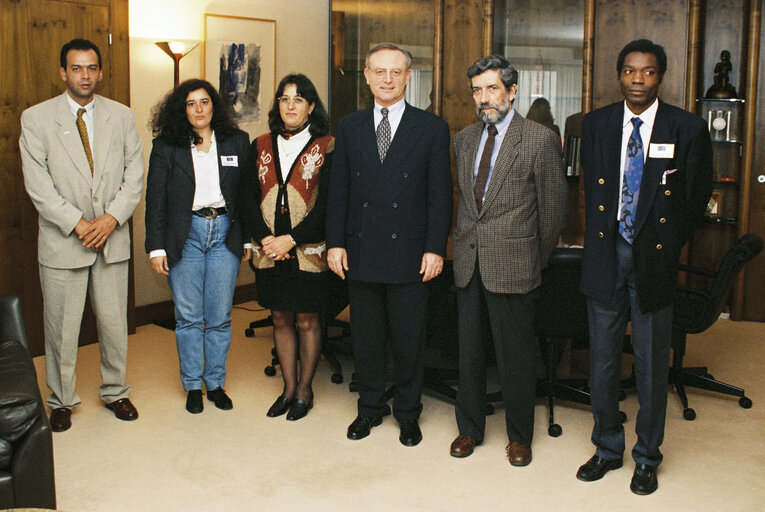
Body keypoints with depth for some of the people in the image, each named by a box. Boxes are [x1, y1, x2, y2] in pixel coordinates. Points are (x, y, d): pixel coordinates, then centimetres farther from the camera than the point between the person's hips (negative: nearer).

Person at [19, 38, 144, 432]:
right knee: (61, 327, 6)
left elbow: (135, 173, 3)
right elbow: (37, 183, -8)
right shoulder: (36, 118, -2)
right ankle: (62, 400, 25)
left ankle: (114, 391, 30)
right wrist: (77, 223, -14)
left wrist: (112, 216, -11)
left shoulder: (121, 116, 7)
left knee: (115, 323, 11)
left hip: (112, 239, 2)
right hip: (62, 241, -2)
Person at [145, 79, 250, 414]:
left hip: (225, 234, 1)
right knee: (188, 317, 5)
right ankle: (192, 386, 19)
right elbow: (155, 199, 2)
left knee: (220, 317, 5)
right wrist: (156, 246, -3)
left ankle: (216, 383, 20)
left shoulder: (237, 142, 6)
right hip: (184, 236, -1)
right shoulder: (166, 146, 3)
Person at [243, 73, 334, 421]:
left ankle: (304, 390, 20)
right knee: (280, 320, 11)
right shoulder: (260, 147, 9)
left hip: (308, 250, -4)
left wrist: (291, 239, -15)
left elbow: (326, 203, -10)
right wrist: (264, 238, -10)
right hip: (270, 250, 4)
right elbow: (250, 197, 5)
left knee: (307, 321, 5)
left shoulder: (326, 147, -3)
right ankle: (288, 388, 24)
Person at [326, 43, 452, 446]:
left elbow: (440, 194, -2)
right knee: (365, 337, 13)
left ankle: (408, 412, 26)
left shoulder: (432, 128, 0)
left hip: (410, 254, -2)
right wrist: (335, 242, 0)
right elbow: (338, 189, 7)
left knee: (409, 339, 8)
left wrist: (435, 248, -8)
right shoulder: (349, 127, 8)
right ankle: (370, 407, 31)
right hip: (361, 253, 2)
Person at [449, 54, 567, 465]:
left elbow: (553, 208, -2)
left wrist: (536, 261, 4)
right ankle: (469, 428, 30)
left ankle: (519, 437, 23)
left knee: (515, 356, 5)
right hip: (468, 263, 5)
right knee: (469, 351, 13)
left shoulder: (540, 140, -7)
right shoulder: (464, 139, 11)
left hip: (512, 266, -5)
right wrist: (464, 243, 13)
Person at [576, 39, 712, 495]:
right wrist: (600, 238, 10)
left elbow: (698, 196, 7)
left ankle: (647, 457, 24)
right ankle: (607, 448, 29)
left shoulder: (688, 128, -3)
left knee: (652, 363, 6)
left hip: (654, 256, -2)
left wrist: (671, 243, 6)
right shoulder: (596, 124, 6)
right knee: (603, 358, 11)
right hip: (607, 253, 3)